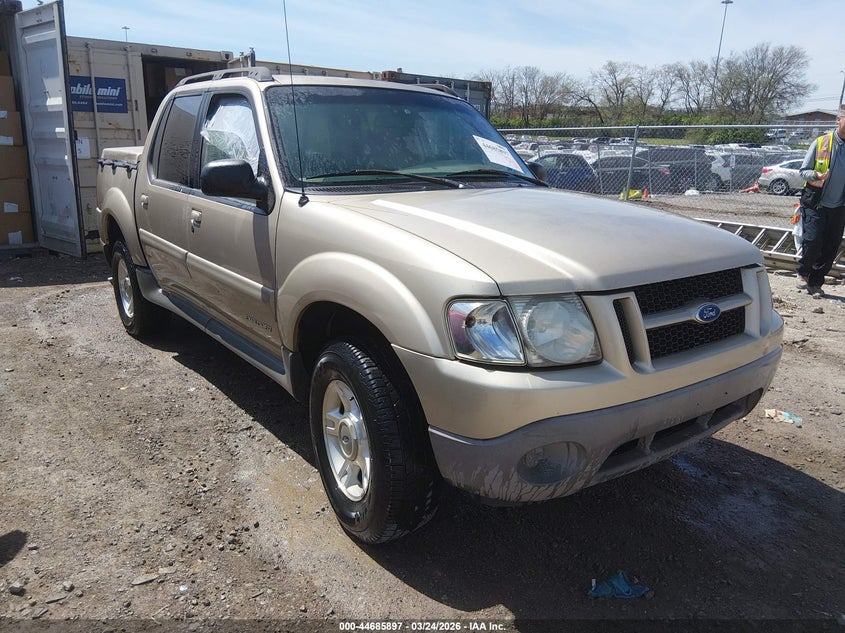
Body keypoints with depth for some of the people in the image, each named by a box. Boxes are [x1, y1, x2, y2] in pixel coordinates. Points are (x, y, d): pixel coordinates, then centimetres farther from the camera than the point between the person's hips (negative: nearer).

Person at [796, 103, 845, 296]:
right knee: (813, 240, -13)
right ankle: (803, 273, 14)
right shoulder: (821, 143, -6)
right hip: (816, 204, -3)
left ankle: (815, 283, 17)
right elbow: (803, 170, 0)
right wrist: (815, 176, -21)